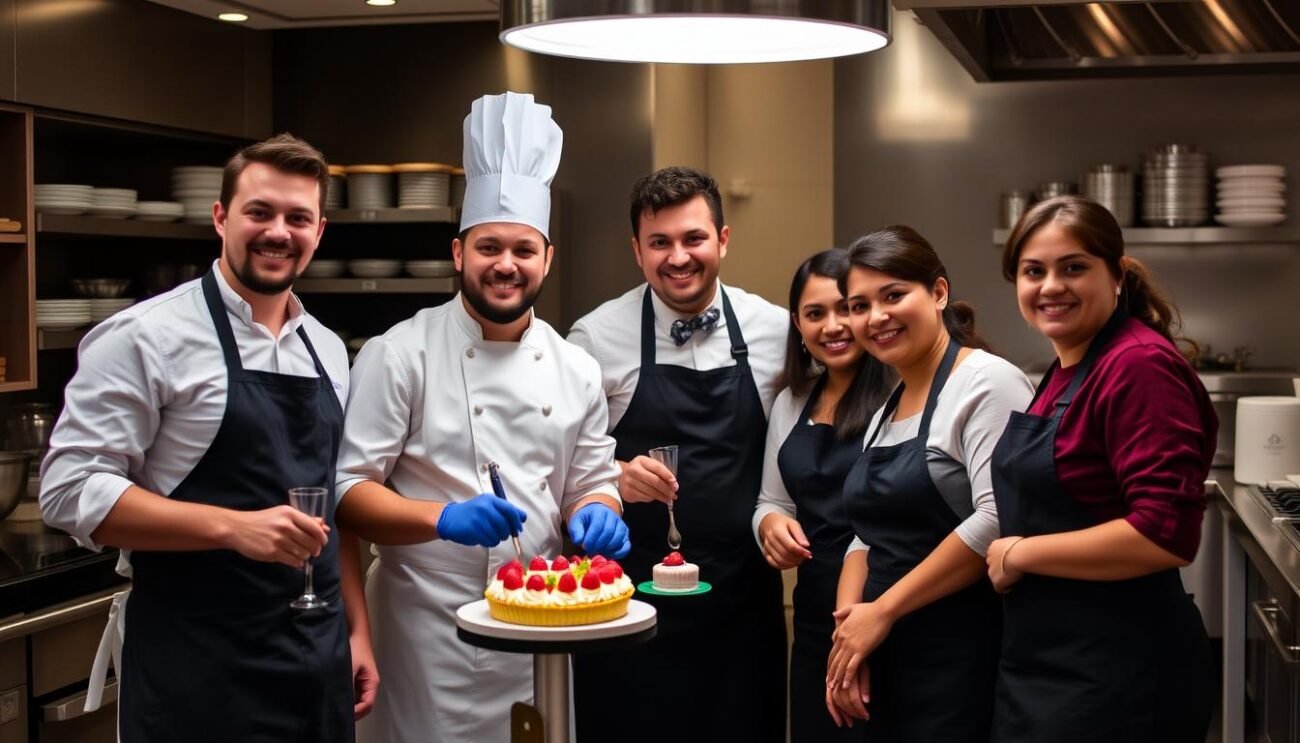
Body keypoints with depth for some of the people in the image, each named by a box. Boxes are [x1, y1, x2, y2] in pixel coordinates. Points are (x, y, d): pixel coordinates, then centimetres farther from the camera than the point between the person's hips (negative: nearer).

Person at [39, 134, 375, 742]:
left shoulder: (327, 351, 10)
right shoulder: (143, 337, -10)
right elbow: (72, 491, -15)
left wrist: (358, 631, 11)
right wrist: (234, 527, -23)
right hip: (195, 670, -6)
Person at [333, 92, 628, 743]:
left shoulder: (575, 370, 8)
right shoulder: (401, 354, -7)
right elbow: (348, 488, -9)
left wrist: (597, 514, -8)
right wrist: (443, 517, -25)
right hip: (432, 635, -4)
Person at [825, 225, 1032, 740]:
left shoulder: (987, 383, -12)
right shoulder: (886, 410, 14)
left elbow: (998, 520, -23)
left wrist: (882, 611, -17)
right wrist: (849, 631, -1)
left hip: (963, 659, -8)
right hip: (887, 661, 8)